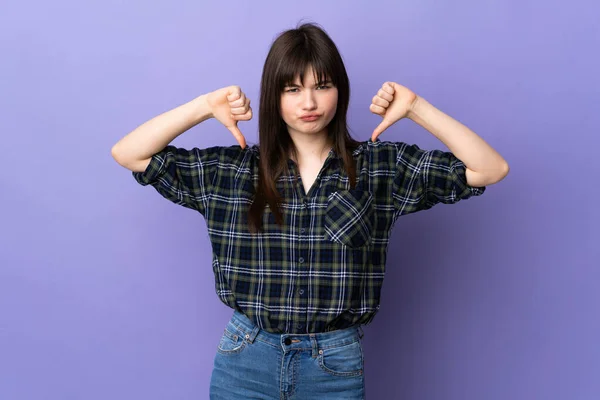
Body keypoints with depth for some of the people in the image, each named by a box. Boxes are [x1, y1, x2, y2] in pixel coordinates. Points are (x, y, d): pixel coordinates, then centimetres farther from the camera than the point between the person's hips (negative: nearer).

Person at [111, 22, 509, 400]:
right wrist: (205, 106, -11)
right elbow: (128, 154, -3)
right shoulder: (230, 169, -2)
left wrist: (416, 107, -13)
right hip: (245, 362, 1)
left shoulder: (382, 166, -4)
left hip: (337, 366, 0)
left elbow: (490, 169, -7)